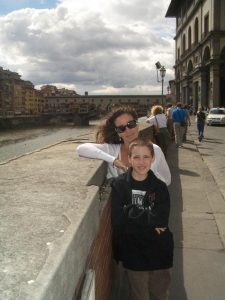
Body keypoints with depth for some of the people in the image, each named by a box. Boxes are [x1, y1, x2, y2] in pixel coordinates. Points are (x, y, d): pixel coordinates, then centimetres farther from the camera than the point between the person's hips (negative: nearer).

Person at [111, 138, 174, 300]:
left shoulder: (160, 187, -6)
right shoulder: (119, 185, -10)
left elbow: (161, 221, -16)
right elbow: (118, 221, -18)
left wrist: (131, 213, -22)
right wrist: (150, 220, -20)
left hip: (159, 252, 2)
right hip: (133, 253, -1)